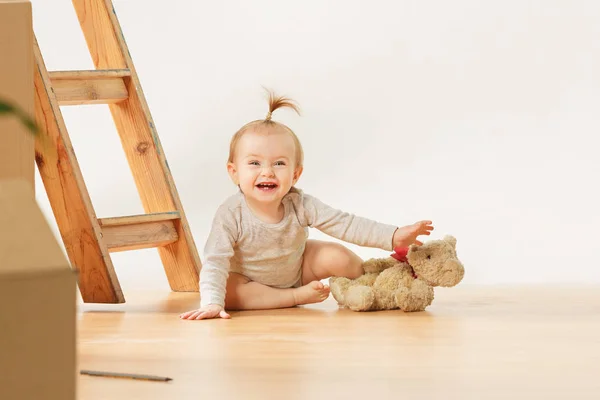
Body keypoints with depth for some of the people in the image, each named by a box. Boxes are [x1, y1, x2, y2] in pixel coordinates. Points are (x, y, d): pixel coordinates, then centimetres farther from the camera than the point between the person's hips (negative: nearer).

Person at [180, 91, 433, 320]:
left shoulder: (300, 206, -23)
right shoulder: (231, 215, -32)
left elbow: (346, 224, -24)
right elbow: (215, 262, -35)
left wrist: (393, 237, -35)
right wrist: (212, 303, -51)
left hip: (297, 268, 2)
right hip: (250, 279, -2)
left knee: (339, 257, -17)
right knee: (228, 292, -33)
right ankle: (298, 296, -26)